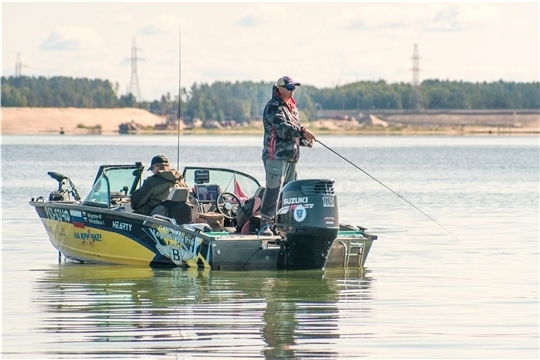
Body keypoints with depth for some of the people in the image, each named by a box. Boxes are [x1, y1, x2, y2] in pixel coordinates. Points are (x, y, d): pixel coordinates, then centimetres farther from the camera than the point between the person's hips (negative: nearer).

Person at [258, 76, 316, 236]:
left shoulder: (292, 108, 20)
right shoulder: (273, 107, -9)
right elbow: (282, 128, -24)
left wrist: (305, 140, 6)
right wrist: (302, 132, -32)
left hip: (291, 157, 9)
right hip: (276, 156, -9)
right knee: (273, 190, -13)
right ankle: (265, 224, -12)